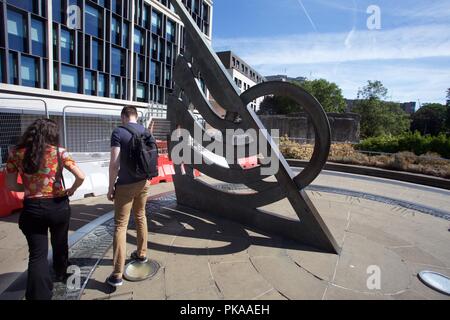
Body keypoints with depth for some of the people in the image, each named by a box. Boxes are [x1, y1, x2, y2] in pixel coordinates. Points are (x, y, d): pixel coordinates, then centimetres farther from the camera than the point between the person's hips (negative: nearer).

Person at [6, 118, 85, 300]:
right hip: (58, 206, 0)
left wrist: (30, 188, 14)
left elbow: (10, 185, 1)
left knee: (37, 254, 9)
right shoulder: (58, 152, -9)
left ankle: (38, 295, 7)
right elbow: (81, 177, -17)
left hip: (32, 209, 1)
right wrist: (72, 190, 1)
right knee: (60, 244, 24)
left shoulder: (16, 154, -3)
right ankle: (61, 275, 48)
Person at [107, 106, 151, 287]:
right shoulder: (145, 131, 6)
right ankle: (141, 254, 37)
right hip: (143, 182, 6)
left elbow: (114, 163, -17)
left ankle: (117, 274, 2)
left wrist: (111, 187, -9)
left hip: (126, 185, -6)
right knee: (140, 217, 22)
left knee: (120, 225, -1)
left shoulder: (118, 132, -12)